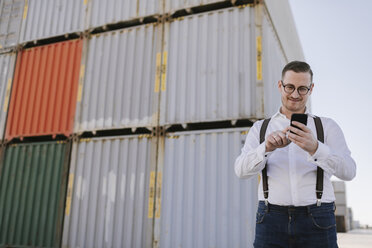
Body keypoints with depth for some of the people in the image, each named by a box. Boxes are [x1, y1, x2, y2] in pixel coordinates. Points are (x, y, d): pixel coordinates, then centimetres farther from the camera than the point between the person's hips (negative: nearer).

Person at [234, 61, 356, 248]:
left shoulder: (327, 127, 9)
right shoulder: (260, 128, 12)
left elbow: (348, 171, -6)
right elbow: (242, 170, -3)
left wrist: (315, 148, -23)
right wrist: (266, 148, -22)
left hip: (317, 221, 0)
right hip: (271, 220, 1)